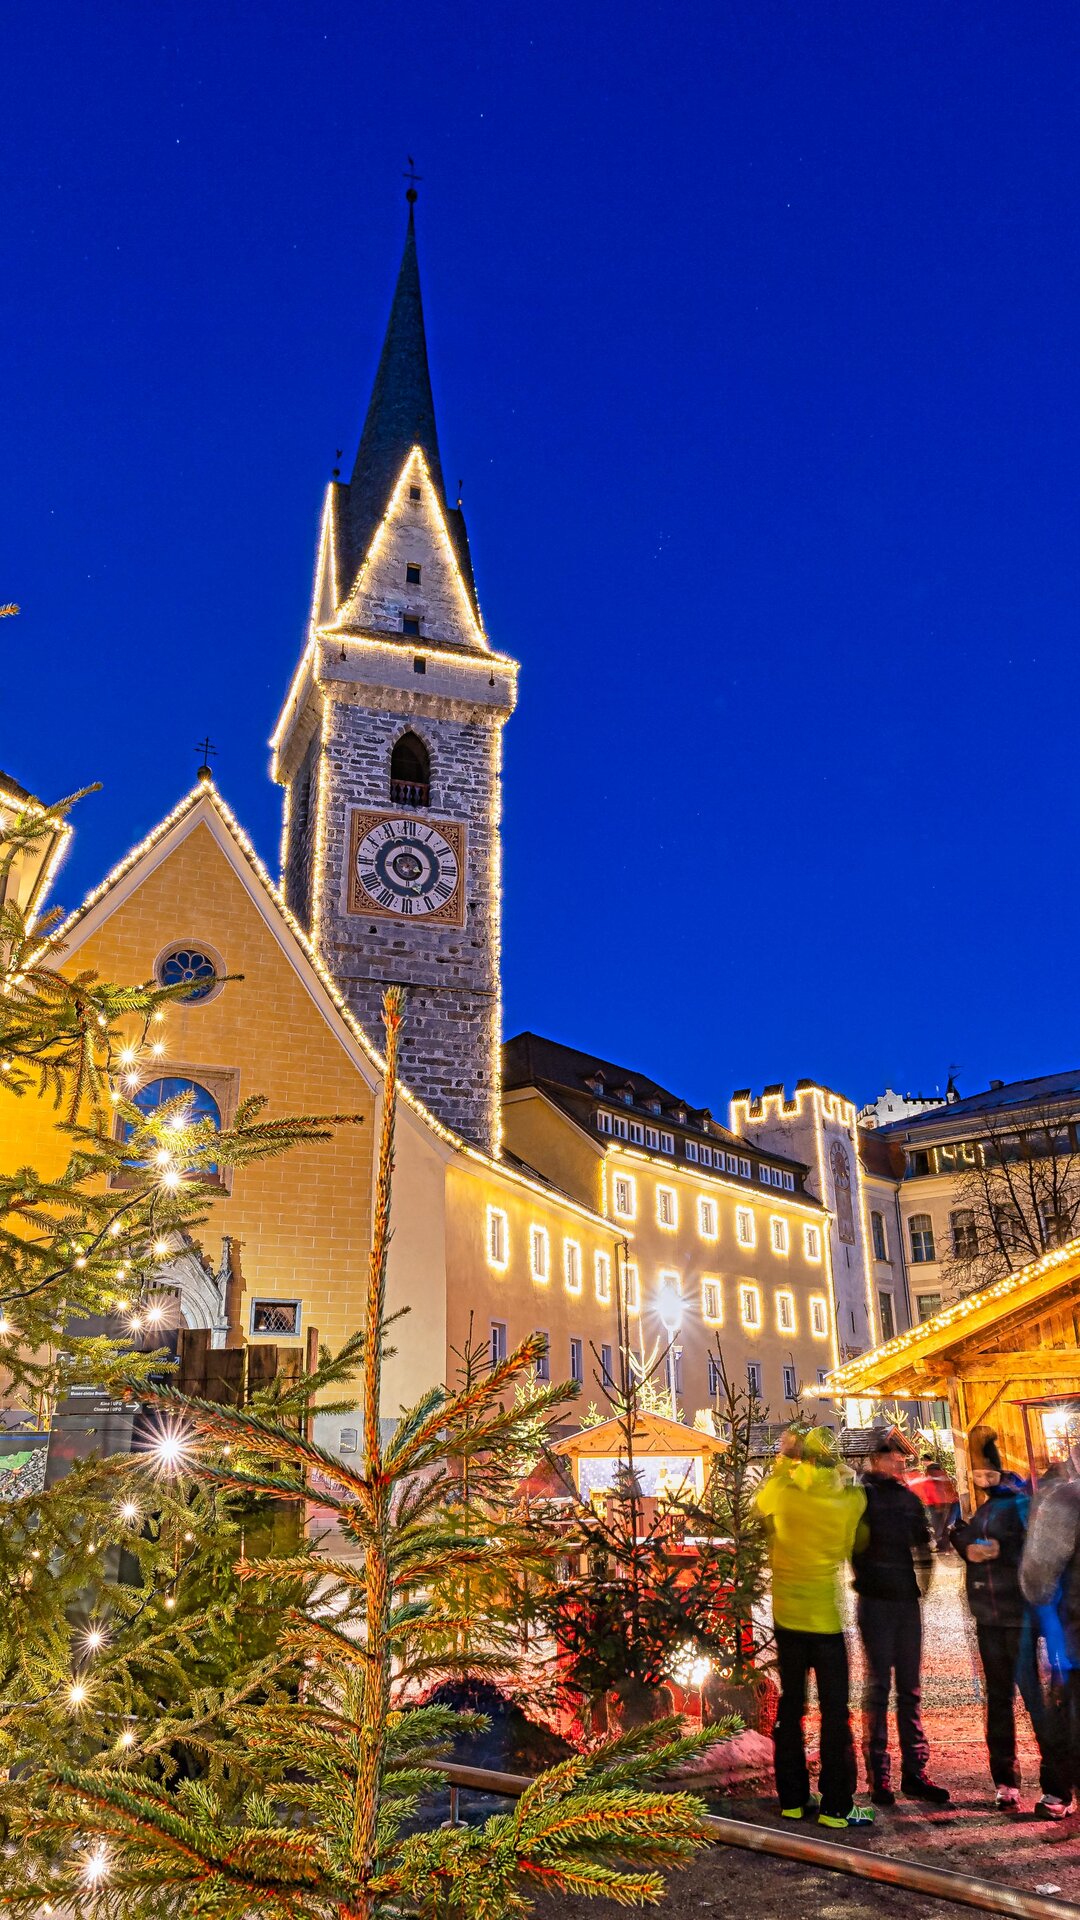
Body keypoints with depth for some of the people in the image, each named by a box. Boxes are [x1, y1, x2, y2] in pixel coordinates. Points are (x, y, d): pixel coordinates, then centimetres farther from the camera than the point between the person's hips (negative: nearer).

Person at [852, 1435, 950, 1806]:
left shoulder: (910, 1499, 11)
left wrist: (924, 1578, 10)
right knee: (878, 1687, -1)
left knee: (910, 1689, 10)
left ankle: (914, 1773, 17)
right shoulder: (862, 1495, -6)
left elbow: (923, 1545, 19)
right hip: (875, 1601, -5)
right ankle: (878, 1777, 6)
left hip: (907, 1599, 5)